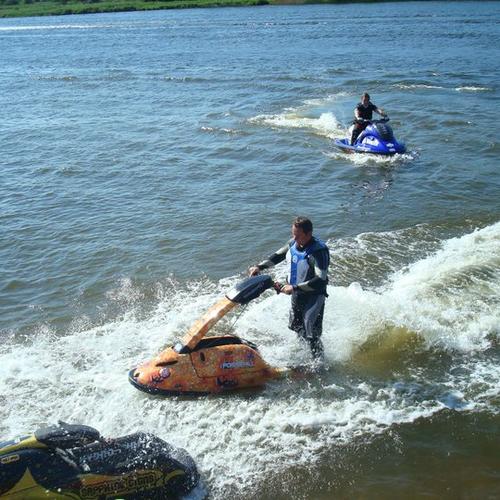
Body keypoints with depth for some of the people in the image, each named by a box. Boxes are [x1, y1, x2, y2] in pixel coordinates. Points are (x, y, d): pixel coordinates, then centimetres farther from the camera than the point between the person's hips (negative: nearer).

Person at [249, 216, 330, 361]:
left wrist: (294, 287, -33)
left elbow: (320, 280, -32)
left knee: (311, 334, -10)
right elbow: (278, 255, 13)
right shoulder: (294, 243, -5)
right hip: (297, 294, 8)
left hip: (314, 295, -8)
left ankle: (320, 362, 7)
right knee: (296, 327, 24)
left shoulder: (319, 250, -28)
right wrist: (260, 266, 1)